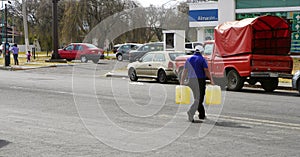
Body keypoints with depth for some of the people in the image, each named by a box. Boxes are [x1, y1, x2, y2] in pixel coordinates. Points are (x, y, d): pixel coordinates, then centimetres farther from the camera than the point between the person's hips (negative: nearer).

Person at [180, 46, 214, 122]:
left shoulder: (189, 59, 11)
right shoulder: (202, 59, -4)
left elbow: (184, 71, 10)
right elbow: (206, 71, -11)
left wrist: (182, 81, 14)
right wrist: (211, 80, -6)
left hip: (191, 81, 6)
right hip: (200, 80, -5)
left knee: (197, 98, 15)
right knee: (199, 99, -3)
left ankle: (202, 115, 22)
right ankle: (191, 112, -24)